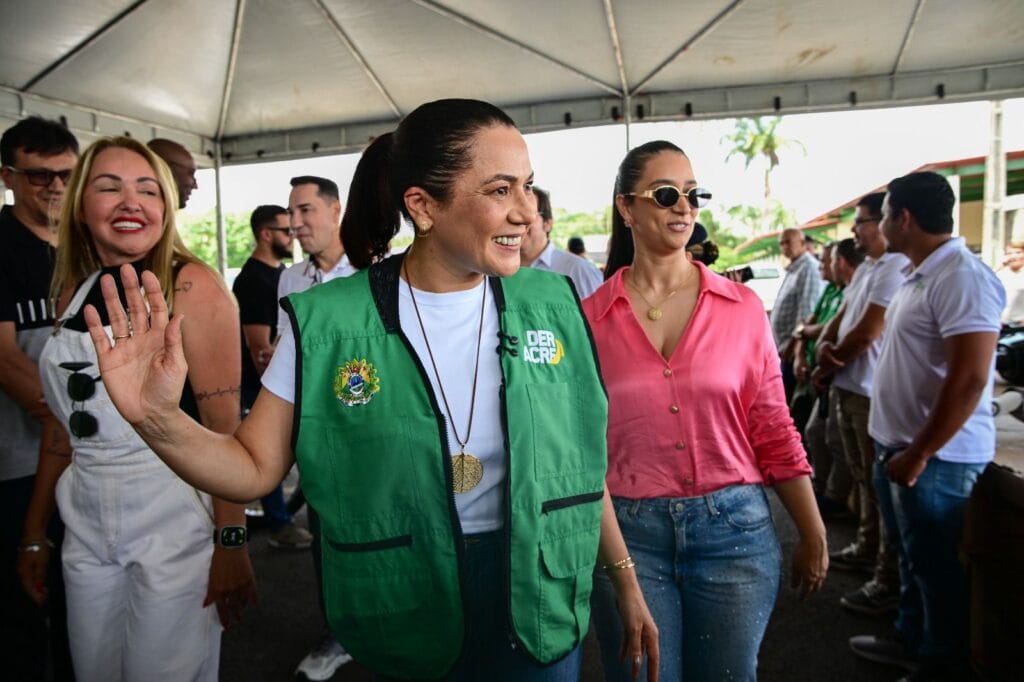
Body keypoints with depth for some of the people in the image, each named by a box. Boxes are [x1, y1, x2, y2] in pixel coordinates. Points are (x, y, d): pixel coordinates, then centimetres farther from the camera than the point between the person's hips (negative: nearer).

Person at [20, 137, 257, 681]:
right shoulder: (74, 293, 7)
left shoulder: (192, 285, -11)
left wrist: (231, 543, -18)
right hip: (86, 524, 6)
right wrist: (36, 529, 15)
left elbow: (224, 424, -15)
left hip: (173, 519, -5)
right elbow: (64, 422, 13)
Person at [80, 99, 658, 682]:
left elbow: (583, 458, 1)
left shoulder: (551, 303, -7)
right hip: (409, 617, -1)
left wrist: (625, 578, 5)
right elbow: (255, 468, -9)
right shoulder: (328, 325, -14)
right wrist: (159, 419, -27)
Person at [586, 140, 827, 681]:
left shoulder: (742, 307, -1)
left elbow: (774, 431, 4)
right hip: (627, 532, -1)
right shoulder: (590, 317, -3)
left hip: (733, 527, 1)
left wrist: (814, 536, 6)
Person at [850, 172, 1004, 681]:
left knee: (937, 566, 7)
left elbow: (969, 379, -25)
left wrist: (919, 454, -21)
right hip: (900, 445, 9)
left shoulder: (962, 278, -20)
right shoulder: (918, 274, 11)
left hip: (937, 456, -9)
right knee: (913, 557, 22)